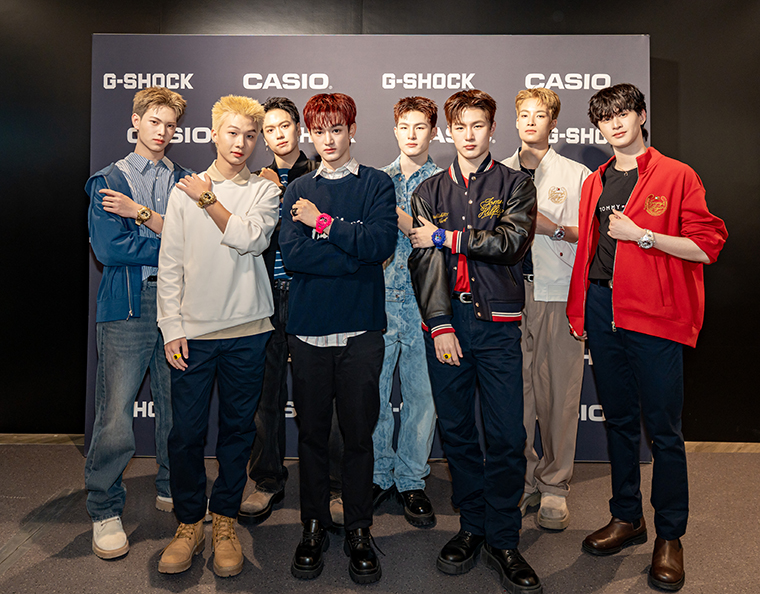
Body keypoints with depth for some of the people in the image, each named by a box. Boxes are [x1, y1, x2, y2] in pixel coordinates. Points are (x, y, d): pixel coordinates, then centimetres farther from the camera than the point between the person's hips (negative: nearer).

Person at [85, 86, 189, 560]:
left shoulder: (186, 182, 15)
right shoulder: (108, 181, 8)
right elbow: (109, 248, -6)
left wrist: (141, 213, -9)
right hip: (127, 306, -2)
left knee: (178, 406, 9)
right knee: (116, 414, -4)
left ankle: (173, 489, 29)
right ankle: (105, 510, 15)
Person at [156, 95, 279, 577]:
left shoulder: (266, 191, 7)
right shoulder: (185, 191, 9)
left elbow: (249, 238, -13)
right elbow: (170, 266, 5)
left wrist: (209, 199, -3)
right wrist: (172, 329, -1)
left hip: (247, 330, 0)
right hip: (193, 331, 1)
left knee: (238, 429, 8)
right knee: (187, 432, 4)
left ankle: (225, 521, 26)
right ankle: (190, 523, 24)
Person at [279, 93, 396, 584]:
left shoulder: (377, 185, 6)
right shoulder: (299, 192, 11)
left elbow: (382, 242, -12)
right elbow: (292, 255, -5)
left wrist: (323, 223, -8)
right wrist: (357, 252, -10)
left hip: (360, 329, -1)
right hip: (308, 327, 2)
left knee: (359, 435, 7)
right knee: (312, 433, 11)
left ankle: (359, 531, 24)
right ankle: (315, 526, 28)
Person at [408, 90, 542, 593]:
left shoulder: (515, 185, 9)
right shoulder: (430, 191, 13)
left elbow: (512, 242, -9)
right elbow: (424, 261, 1)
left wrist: (446, 237, -7)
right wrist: (439, 323, -10)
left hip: (497, 323, -1)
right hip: (446, 321, 2)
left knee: (506, 436, 0)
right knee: (456, 432, 9)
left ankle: (502, 541, 16)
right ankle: (472, 527, 26)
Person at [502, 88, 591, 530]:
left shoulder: (577, 174, 9)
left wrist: (553, 228, -10)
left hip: (559, 294, -2)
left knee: (559, 392, 0)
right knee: (514, 391, 4)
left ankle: (555, 486, 15)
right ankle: (522, 482, 19)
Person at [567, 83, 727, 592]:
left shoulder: (677, 176, -1)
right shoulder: (595, 183, 14)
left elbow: (707, 246, -6)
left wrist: (642, 235, -14)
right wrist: (579, 309, 13)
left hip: (655, 316, -5)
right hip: (602, 310, 5)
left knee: (663, 429, 2)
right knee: (619, 420, 14)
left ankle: (669, 536, 19)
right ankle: (626, 518, 29)